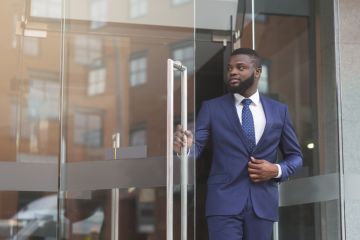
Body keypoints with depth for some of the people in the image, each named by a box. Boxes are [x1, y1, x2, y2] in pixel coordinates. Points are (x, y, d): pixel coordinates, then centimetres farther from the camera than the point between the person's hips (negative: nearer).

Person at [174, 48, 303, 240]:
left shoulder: (279, 110, 10)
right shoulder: (212, 108, 4)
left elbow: (295, 156, 15)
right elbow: (196, 147, -4)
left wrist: (277, 170, -6)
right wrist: (185, 145, -28)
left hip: (263, 204, 3)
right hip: (224, 202, -2)